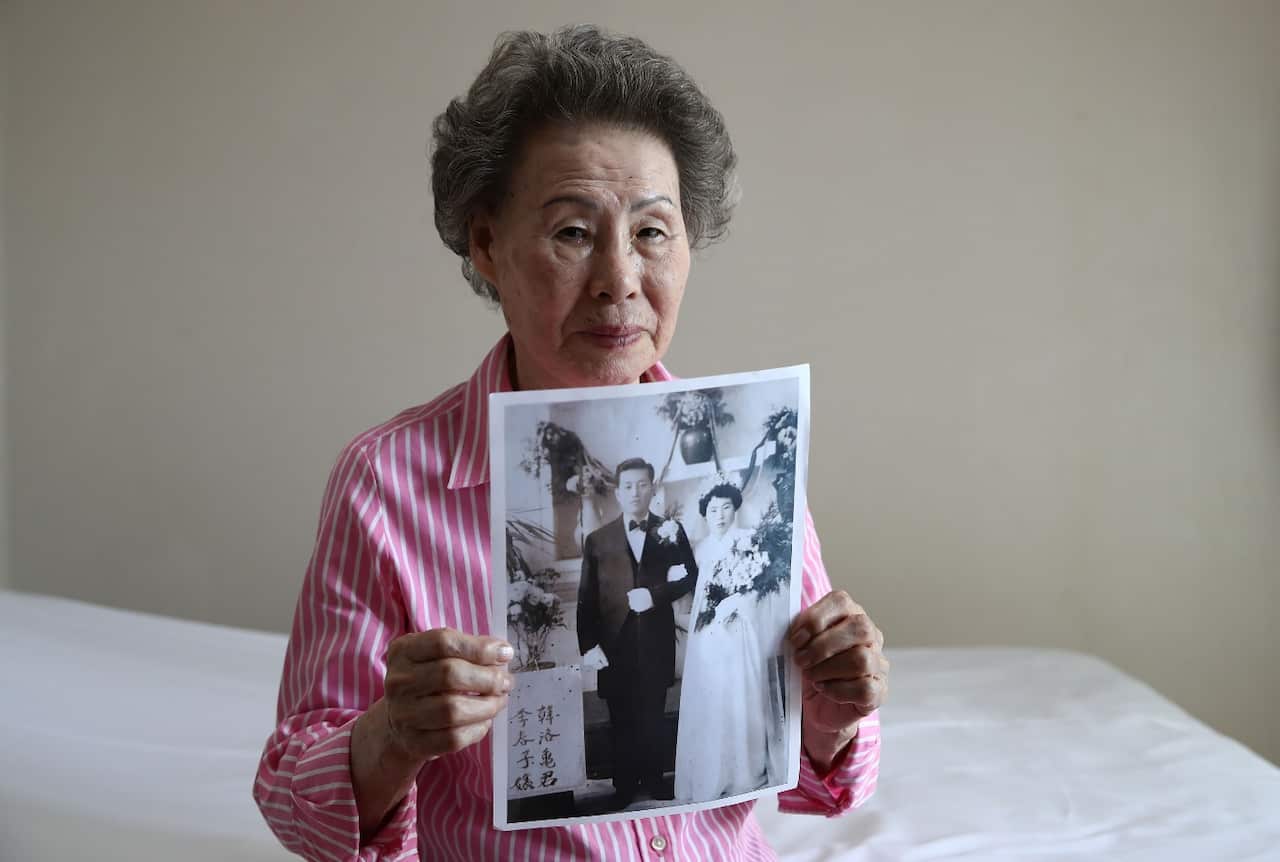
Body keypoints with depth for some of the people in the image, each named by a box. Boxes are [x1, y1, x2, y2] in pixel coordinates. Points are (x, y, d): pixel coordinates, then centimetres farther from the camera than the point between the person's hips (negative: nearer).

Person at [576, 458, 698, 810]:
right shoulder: (598, 540, 3)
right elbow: (586, 597, -1)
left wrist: (655, 594, -15)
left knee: (653, 715, 9)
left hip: (656, 640, 0)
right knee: (621, 718, 6)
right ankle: (624, 785, 15)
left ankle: (653, 778, 22)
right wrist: (588, 645, -10)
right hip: (616, 642, 0)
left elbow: (689, 576, 0)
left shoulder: (671, 531, 5)